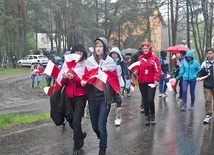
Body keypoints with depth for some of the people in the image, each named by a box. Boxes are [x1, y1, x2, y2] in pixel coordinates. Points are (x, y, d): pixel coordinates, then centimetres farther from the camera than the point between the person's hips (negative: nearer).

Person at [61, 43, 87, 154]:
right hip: (69, 97, 5)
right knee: (70, 121, 13)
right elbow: (63, 83, 8)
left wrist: (74, 77, -26)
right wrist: (64, 77, -15)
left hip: (80, 97, -5)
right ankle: (81, 135, 42)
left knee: (76, 122, -11)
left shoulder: (86, 66, -3)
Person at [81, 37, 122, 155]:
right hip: (92, 98, 3)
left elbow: (115, 81, 0)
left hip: (105, 98, -3)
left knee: (101, 126, -6)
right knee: (94, 126, 14)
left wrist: (118, 99, -3)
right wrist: (83, 82, -9)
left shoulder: (110, 62, -1)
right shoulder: (89, 61, 4)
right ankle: (103, 141, 43)